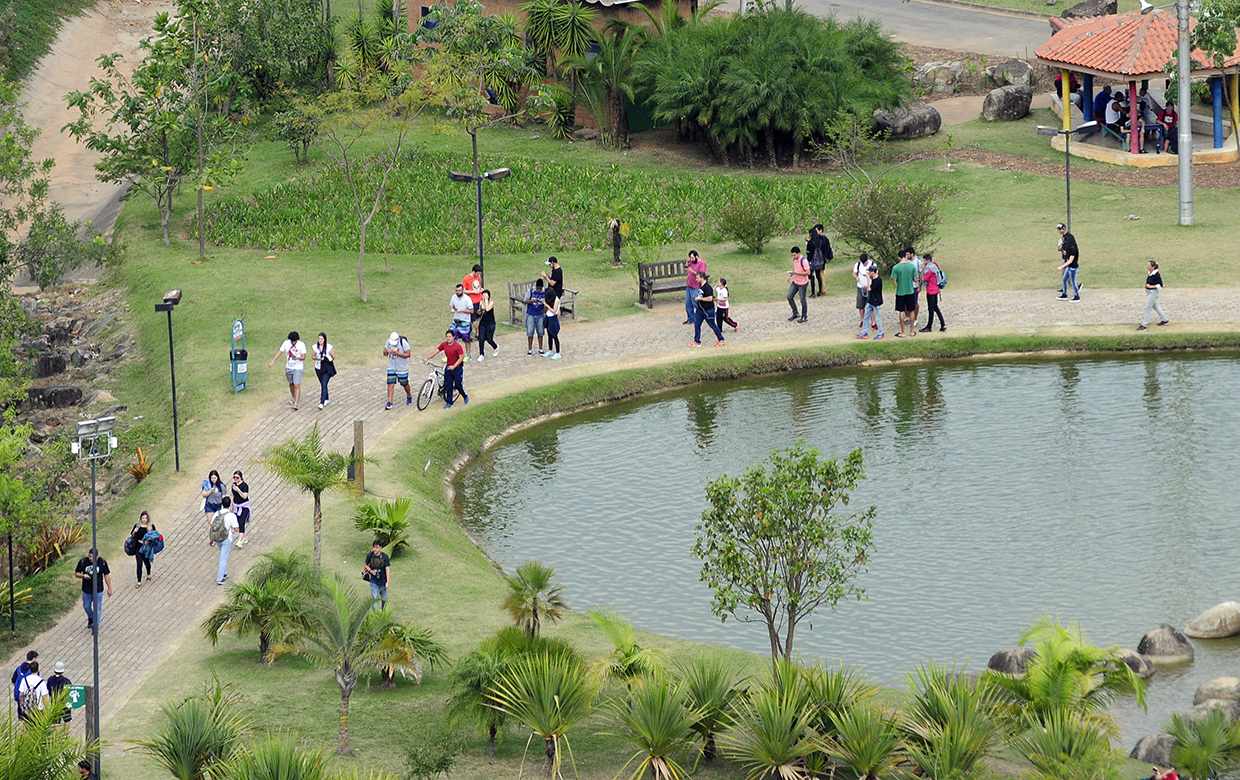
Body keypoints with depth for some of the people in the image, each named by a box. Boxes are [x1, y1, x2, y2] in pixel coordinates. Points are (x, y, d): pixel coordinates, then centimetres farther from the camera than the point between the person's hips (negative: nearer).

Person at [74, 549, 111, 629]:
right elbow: (76, 573, -2)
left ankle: (95, 624, 17)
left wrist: (109, 588, 3)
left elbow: (107, 575, 0)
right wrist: (83, 576, -25)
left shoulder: (102, 562, -11)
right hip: (86, 589, 2)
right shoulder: (83, 561, -11)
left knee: (97, 608, 3)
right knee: (86, 606, 18)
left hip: (98, 589, -2)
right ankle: (90, 618, 47)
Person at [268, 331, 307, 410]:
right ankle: (294, 398, 40)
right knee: (291, 384, 18)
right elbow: (280, 352, 2)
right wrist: (273, 361, -5)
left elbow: (303, 357, -14)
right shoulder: (286, 343, -5)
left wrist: (298, 358, -35)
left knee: (297, 386, -11)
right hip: (289, 367, 4)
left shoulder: (301, 344, -14)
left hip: (298, 368, -4)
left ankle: (296, 404, -12)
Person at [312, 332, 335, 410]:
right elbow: (313, 356, 8)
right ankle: (326, 399, 36)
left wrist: (325, 359, -18)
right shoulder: (315, 347, -1)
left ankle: (322, 402, -17)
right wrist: (318, 358, -13)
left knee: (324, 385, -14)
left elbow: (333, 357, -6)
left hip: (327, 369, -5)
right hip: (318, 368, 5)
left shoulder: (329, 347, -12)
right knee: (322, 384, 16)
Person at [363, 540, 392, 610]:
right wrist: (371, 571, -14)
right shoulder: (369, 555, -10)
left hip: (383, 582, 0)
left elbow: (387, 569, -16)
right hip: (374, 582, 0)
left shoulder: (385, 556, -16)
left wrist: (388, 582, -22)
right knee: (375, 599, -6)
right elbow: (366, 565, 6)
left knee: (384, 599, 16)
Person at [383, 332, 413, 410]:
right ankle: (389, 403, -3)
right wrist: (387, 351, -23)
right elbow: (384, 353, 2)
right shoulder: (389, 341, -5)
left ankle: (409, 396, 40)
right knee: (390, 384, -5)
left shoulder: (403, 342, -19)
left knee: (404, 383, 11)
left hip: (402, 367, -3)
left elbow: (408, 354, -18)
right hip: (392, 367, 3)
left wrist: (397, 353, -29)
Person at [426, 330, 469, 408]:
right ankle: (449, 402, 14)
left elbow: (461, 357, -19)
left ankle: (465, 396, 31)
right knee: (448, 385, 5)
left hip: (457, 368, -5)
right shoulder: (444, 344, -3)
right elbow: (436, 351, 3)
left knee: (458, 385, 3)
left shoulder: (457, 346, -20)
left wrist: (454, 366, -26)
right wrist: (427, 359, -4)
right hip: (449, 368, 5)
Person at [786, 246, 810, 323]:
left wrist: (796, 273, -28)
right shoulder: (794, 259, 2)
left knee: (802, 300, 3)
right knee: (789, 297, 6)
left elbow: (808, 272, -25)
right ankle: (795, 313, 21)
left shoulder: (804, 261, -23)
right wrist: (790, 275, 7)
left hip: (802, 283, -8)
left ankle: (804, 317, 18)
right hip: (795, 282, 8)